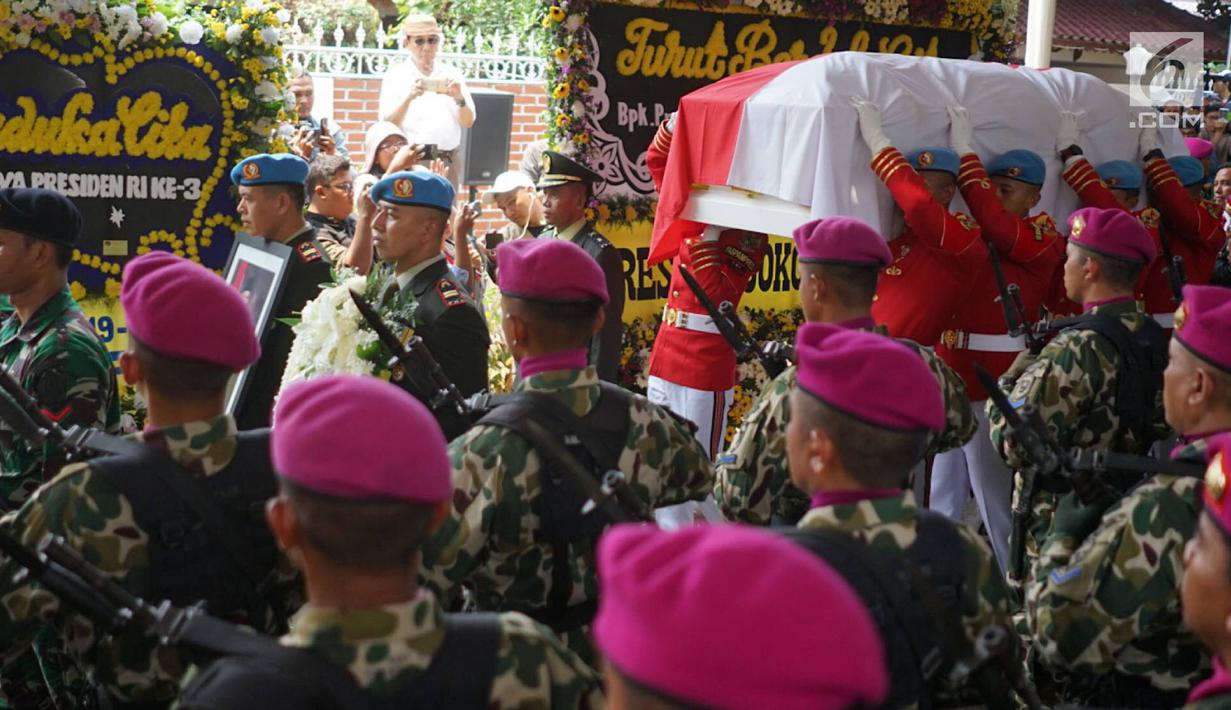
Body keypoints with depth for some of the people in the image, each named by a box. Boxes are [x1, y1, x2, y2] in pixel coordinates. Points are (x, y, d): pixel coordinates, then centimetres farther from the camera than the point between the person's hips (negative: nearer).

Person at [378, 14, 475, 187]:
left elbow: (468, 122, 5)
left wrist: (459, 99, -15)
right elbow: (388, 125, -6)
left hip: (446, 161, 2)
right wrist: (408, 98, -22)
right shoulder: (395, 75, 4)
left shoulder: (452, 74, 10)